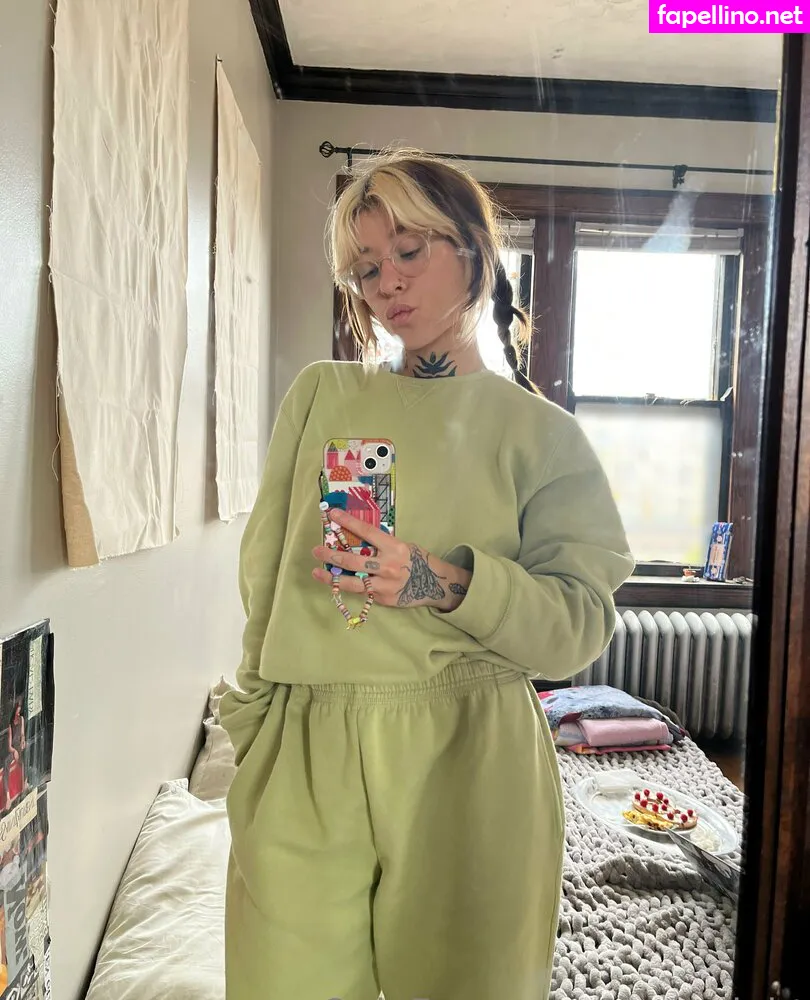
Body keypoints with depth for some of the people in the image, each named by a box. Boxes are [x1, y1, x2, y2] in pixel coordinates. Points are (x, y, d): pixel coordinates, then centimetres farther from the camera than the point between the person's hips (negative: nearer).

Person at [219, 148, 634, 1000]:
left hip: (466, 758, -1)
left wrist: (446, 582, -19)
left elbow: (582, 626, -3)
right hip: (302, 749, 2)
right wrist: (250, 717, 7)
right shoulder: (320, 395, 8)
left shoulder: (542, 432, 3)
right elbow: (261, 571, 9)